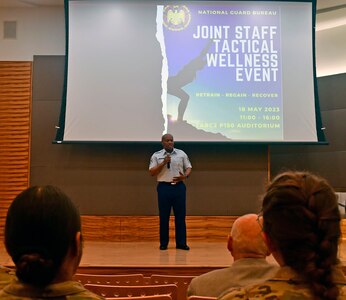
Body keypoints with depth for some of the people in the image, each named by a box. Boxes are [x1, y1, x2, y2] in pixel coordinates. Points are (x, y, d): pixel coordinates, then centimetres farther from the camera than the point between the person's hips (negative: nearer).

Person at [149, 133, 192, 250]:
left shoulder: (181, 154, 9)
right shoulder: (156, 156, 4)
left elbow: (188, 167, 11)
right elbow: (152, 172, -1)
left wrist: (185, 176, -10)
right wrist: (163, 163, -12)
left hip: (179, 187, 1)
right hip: (164, 187, -1)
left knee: (180, 215, 3)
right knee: (164, 216, 3)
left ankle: (181, 243, 11)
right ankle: (163, 243, 14)